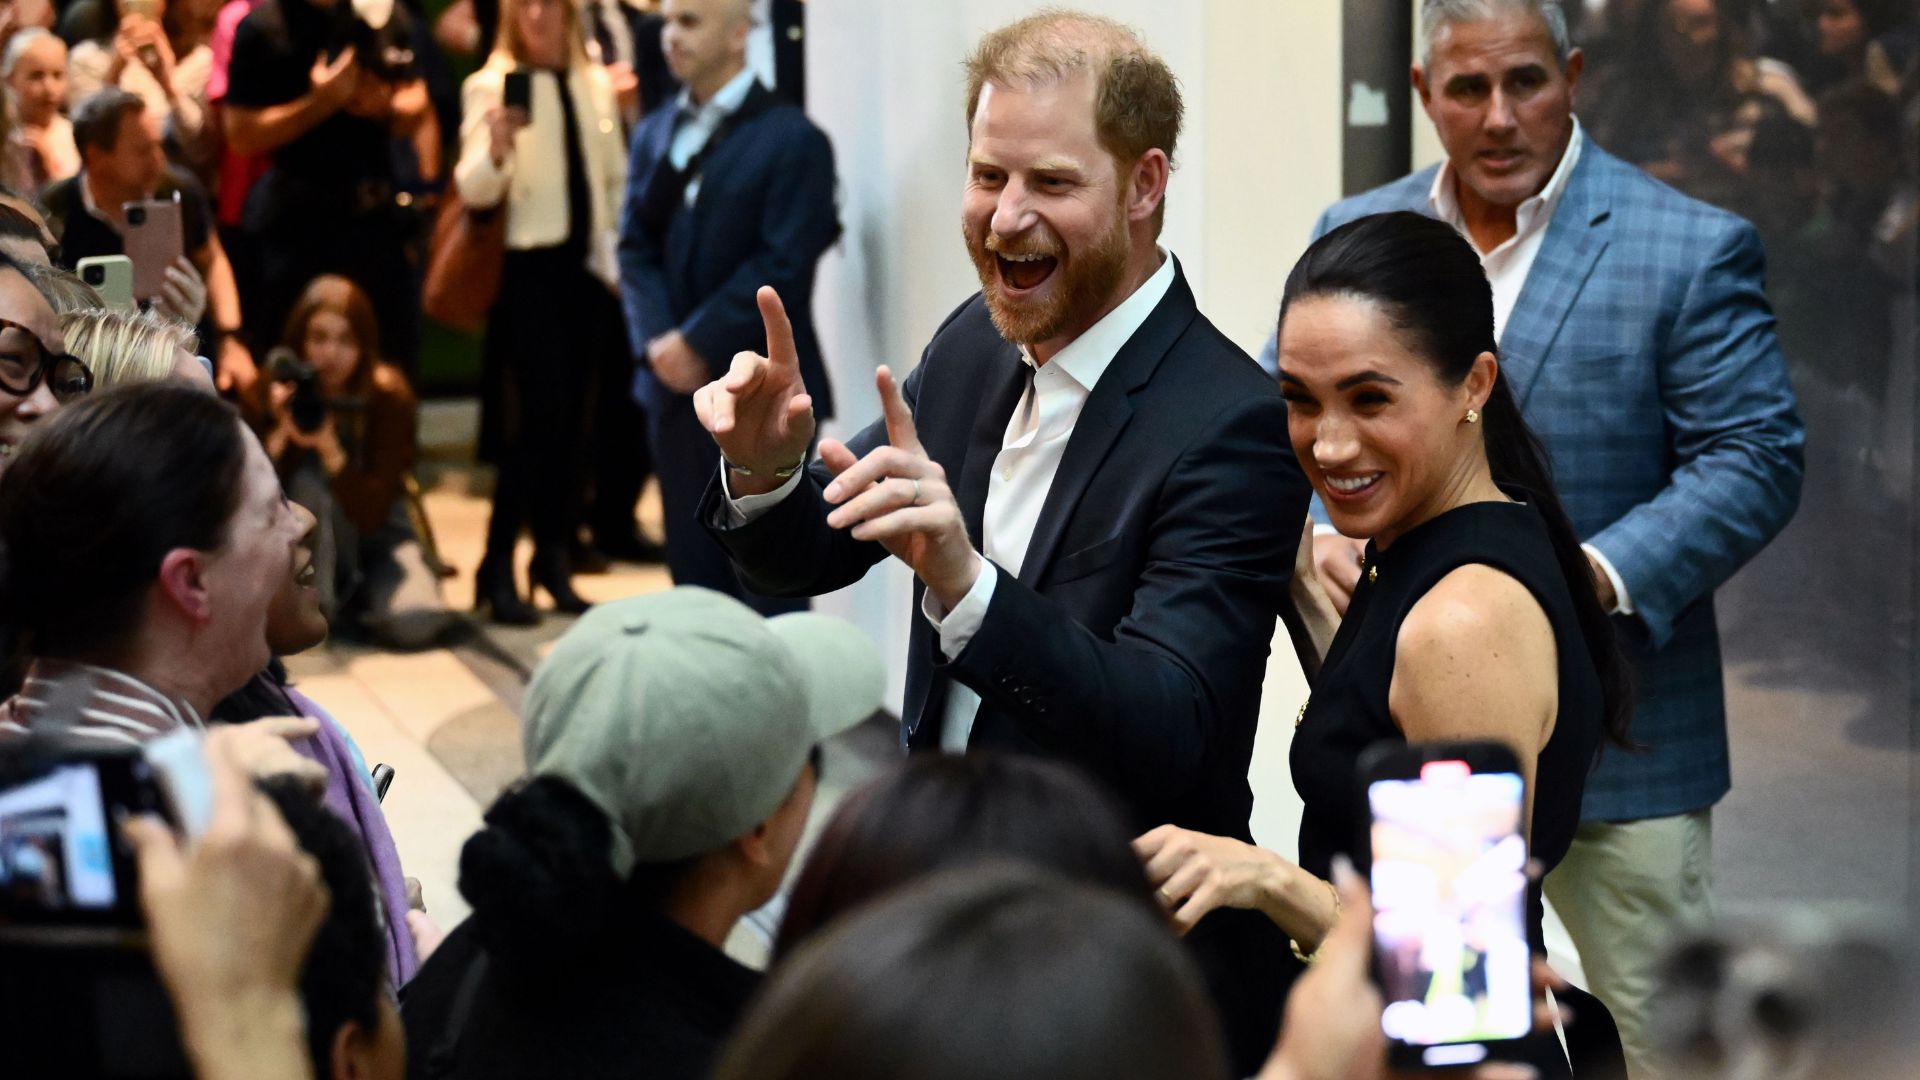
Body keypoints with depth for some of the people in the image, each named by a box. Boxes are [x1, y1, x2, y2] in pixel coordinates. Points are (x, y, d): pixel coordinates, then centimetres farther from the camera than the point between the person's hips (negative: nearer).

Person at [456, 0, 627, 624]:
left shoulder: (597, 85, 8)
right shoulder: (492, 85, -7)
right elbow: (473, 189, -17)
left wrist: (619, 256, 12)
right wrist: (495, 146, -36)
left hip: (588, 268, 5)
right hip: (530, 269, -5)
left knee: (570, 421, 9)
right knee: (537, 419, -12)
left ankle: (554, 560, 20)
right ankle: (498, 568, -4)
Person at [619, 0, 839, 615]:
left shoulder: (792, 140, -7)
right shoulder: (654, 135, 13)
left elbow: (782, 265, -14)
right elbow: (636, 248, 8)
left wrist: (698, 343, -15)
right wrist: (657, 342, -8)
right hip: (676, 388, 6)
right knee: (694, 573, 10)